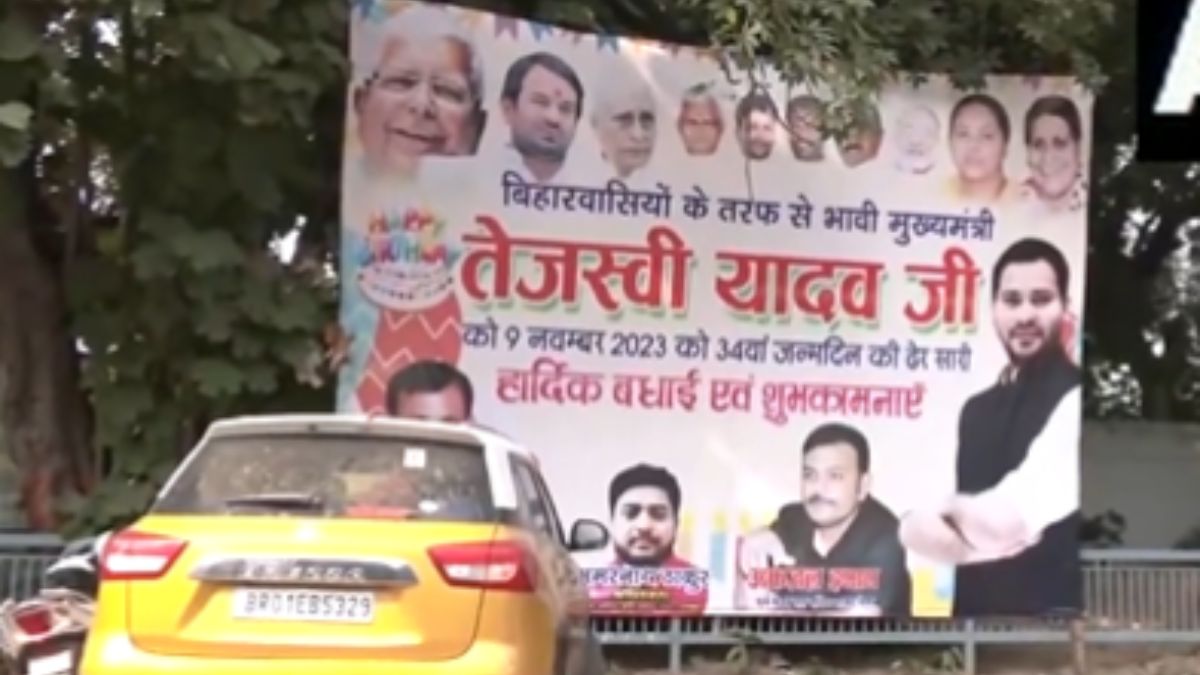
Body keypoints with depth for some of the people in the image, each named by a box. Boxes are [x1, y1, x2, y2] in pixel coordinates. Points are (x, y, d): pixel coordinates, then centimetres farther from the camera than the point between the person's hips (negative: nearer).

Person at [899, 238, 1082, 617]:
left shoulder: (1074, 400, -12)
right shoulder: (977, 409, 11)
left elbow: (1006, 517, -19)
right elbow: (916, 529, 10)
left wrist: (952, 507, 1)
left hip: (1048, 607, -7)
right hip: (975, 604, 7)